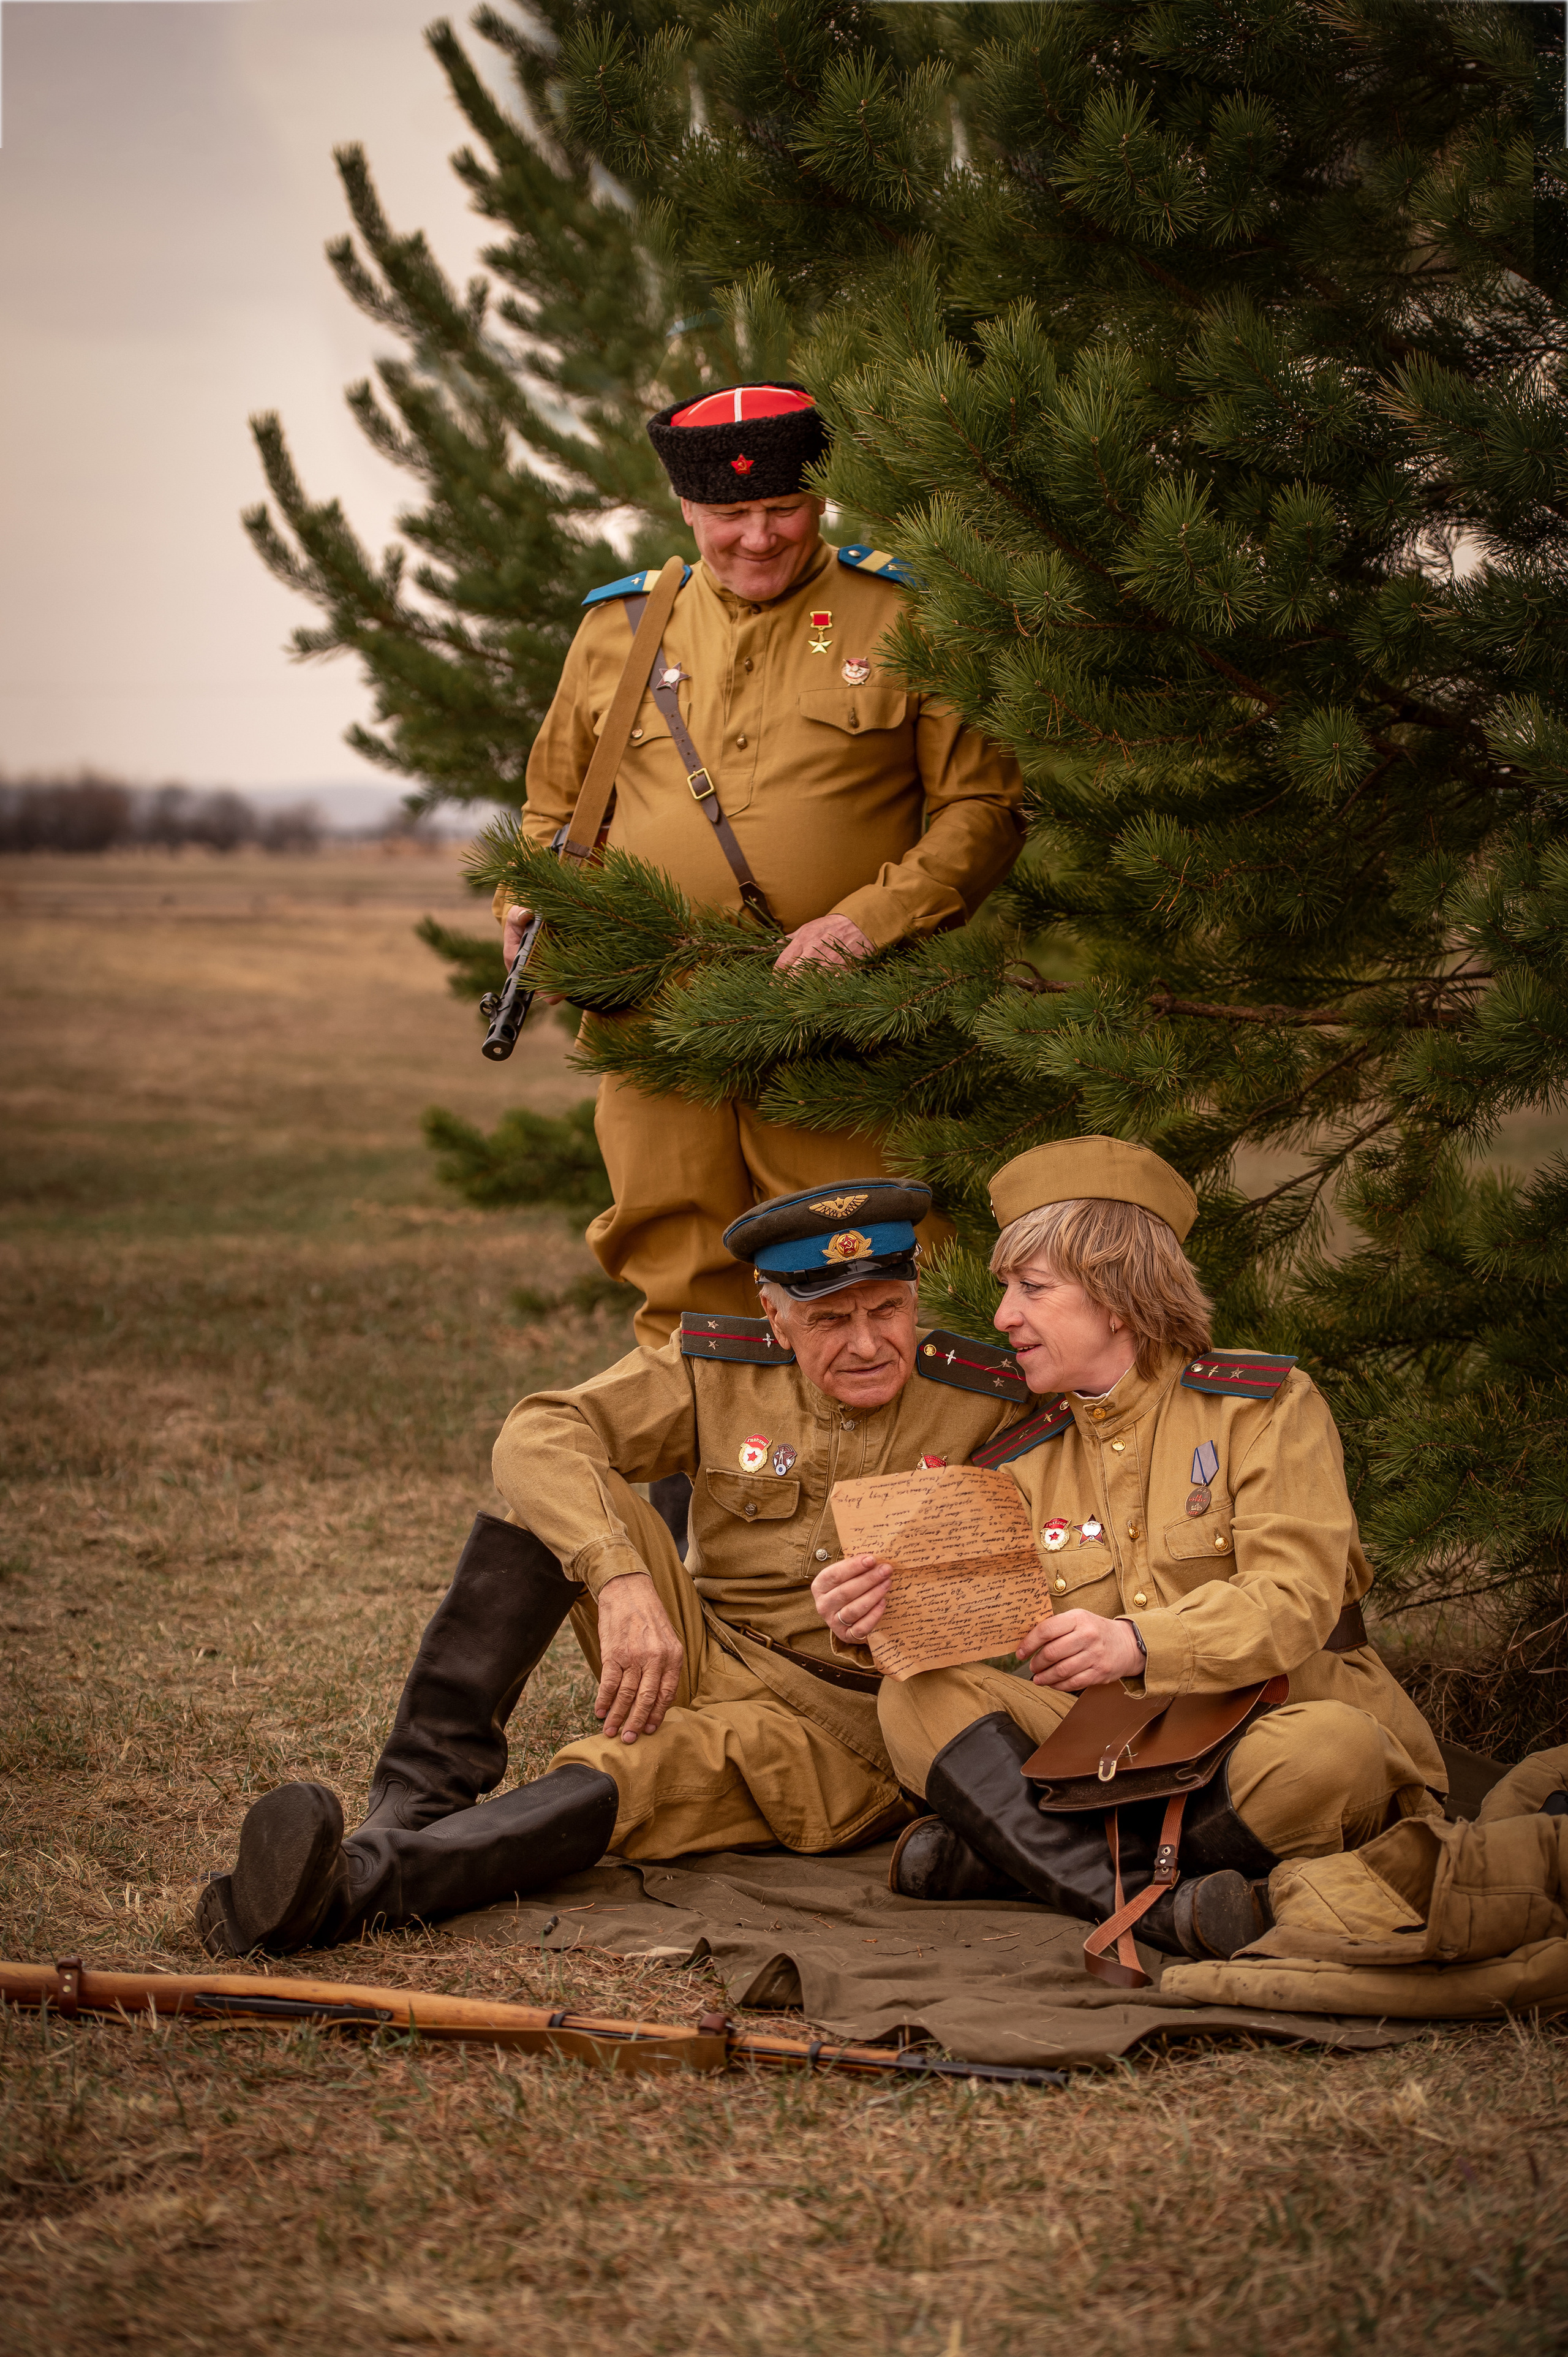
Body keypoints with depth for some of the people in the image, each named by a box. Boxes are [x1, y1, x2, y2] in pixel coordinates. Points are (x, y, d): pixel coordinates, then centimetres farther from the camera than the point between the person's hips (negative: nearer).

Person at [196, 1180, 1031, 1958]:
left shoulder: (993, 1404, -6)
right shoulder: (719, 1367, -1)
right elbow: (538, 1433, -15)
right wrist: (621, 1578, -33)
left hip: (838, 1733, -4)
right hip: (696, 1660, 4)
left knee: (627, 1769, -34)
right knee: (549, 1498, -17)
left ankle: (359, 1888, -49)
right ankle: (413, 1805, -26)